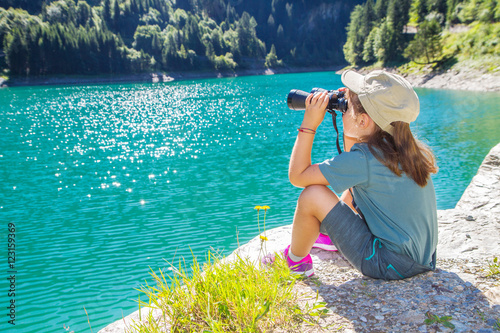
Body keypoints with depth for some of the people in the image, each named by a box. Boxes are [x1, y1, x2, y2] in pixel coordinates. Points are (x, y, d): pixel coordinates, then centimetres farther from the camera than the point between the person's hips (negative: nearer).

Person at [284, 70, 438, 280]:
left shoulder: (363, 159, -22)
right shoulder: (406, 149, 2)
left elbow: (297, 176, -15)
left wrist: (309, 125, -10)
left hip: (391, 266, -9)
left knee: (312, 194, -12)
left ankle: (295, 262, 13)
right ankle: (331, 236, 40)